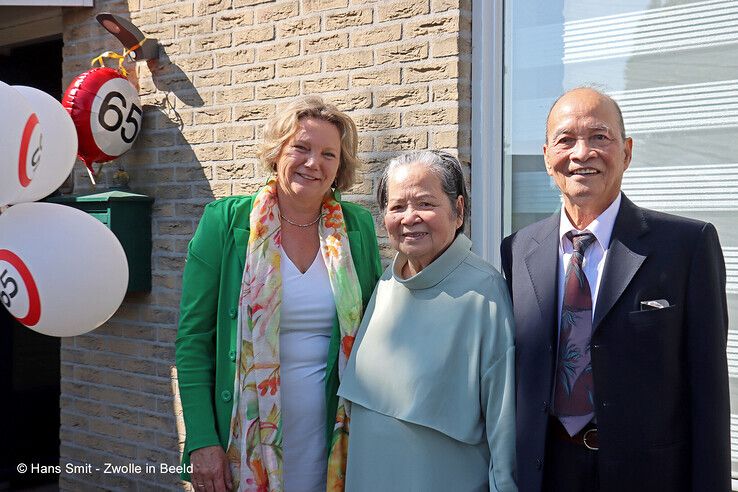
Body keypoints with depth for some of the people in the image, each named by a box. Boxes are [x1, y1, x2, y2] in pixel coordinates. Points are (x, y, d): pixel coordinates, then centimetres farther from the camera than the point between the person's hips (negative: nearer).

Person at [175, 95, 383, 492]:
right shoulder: (225, 221, -7)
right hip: (244, 443, -2)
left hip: (330, 441, 2)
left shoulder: (358, 229, 0)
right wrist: (201, 441, -12)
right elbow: (193, 338, -6)